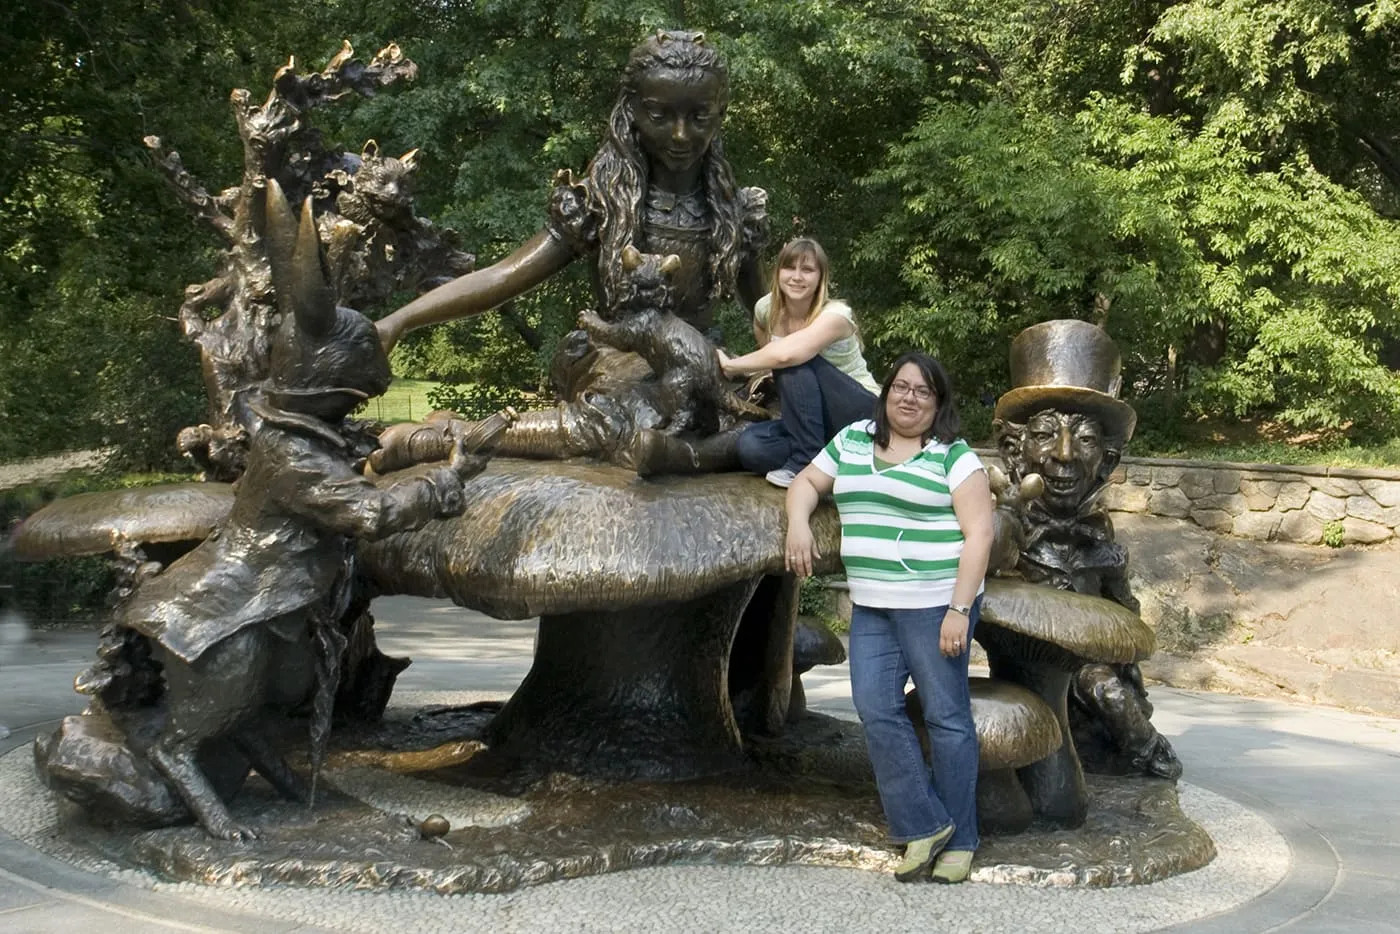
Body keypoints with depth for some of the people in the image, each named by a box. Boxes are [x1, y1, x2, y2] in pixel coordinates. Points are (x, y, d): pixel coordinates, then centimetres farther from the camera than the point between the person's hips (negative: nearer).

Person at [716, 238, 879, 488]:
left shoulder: (835, 315, -22)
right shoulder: (766, 308, -3)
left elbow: (786, 354, -39)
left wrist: (732, 366, -27)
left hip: (862, 412, -5)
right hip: (813, 420, 5)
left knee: (796, 365, -30)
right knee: (750, 445, -24)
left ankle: (807, 461, -22)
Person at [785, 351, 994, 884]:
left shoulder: (953, 456, -4)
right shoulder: (852, 440, 12)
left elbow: (978, 533, -9)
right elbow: (807, 482, 20)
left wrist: (959, 610, -16)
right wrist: (798, 522, -2)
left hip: (936, 604, -5)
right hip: (871, 607, 5)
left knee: (946, 717, 0)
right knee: (876, 710, -3)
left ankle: (958, 842, 11)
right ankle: (925, 826, 7)